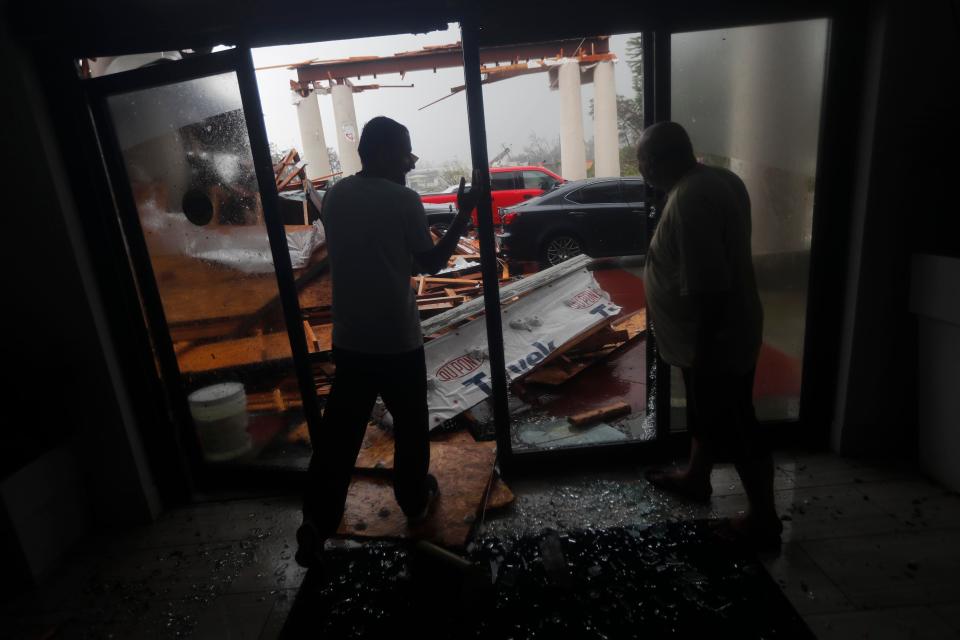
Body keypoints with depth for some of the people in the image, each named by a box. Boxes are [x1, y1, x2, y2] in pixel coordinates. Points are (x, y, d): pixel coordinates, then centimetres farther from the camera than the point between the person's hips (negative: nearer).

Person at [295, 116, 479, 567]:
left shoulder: (335, 196, 6)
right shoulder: (403, 200, -12)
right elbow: (430, 263, -4)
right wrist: (463, 216, 2)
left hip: (349, 338, 5)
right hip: (397, 338, -4)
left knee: (339, 430, 12)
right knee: (409, 424, 16)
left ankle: (317, 520, 12)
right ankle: (415, 500, 33)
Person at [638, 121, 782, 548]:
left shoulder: (688, 201, -27)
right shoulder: (718, 180, 4)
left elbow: (708, 288, -29)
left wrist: (702, 352, -20)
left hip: (716, 342, -10)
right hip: (723, 332, 10)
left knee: (736, 429, 8)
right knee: (706, 412, 25)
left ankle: (764, 520, 27)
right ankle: (695, 478, 47)